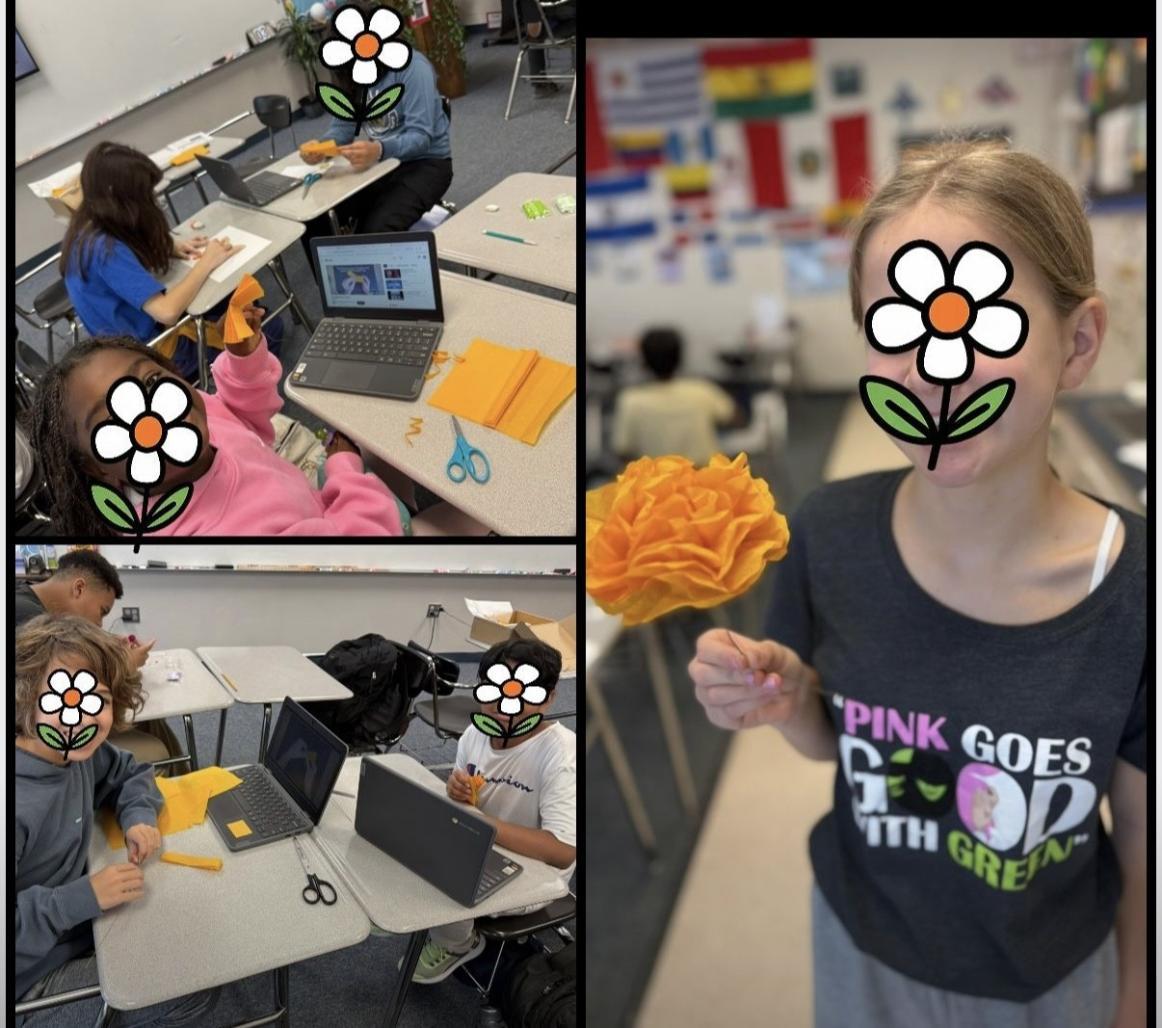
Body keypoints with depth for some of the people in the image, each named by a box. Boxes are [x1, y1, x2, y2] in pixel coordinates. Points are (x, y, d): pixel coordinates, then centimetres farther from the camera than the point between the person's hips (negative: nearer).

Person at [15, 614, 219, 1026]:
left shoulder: (77, 751, -8)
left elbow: (130, 772, 13)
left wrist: (139, 817, -6)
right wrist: (80, 898, -34)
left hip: (80, 919, 8)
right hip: (37, 969, -8)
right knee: (198, 991, -8)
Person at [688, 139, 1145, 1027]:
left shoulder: (1138, 591, -26)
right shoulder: (830, 534, -21)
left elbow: (1146, 846, -10)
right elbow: (833, 739, -3)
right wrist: (785, 700, -24)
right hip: (864, 950, 2)